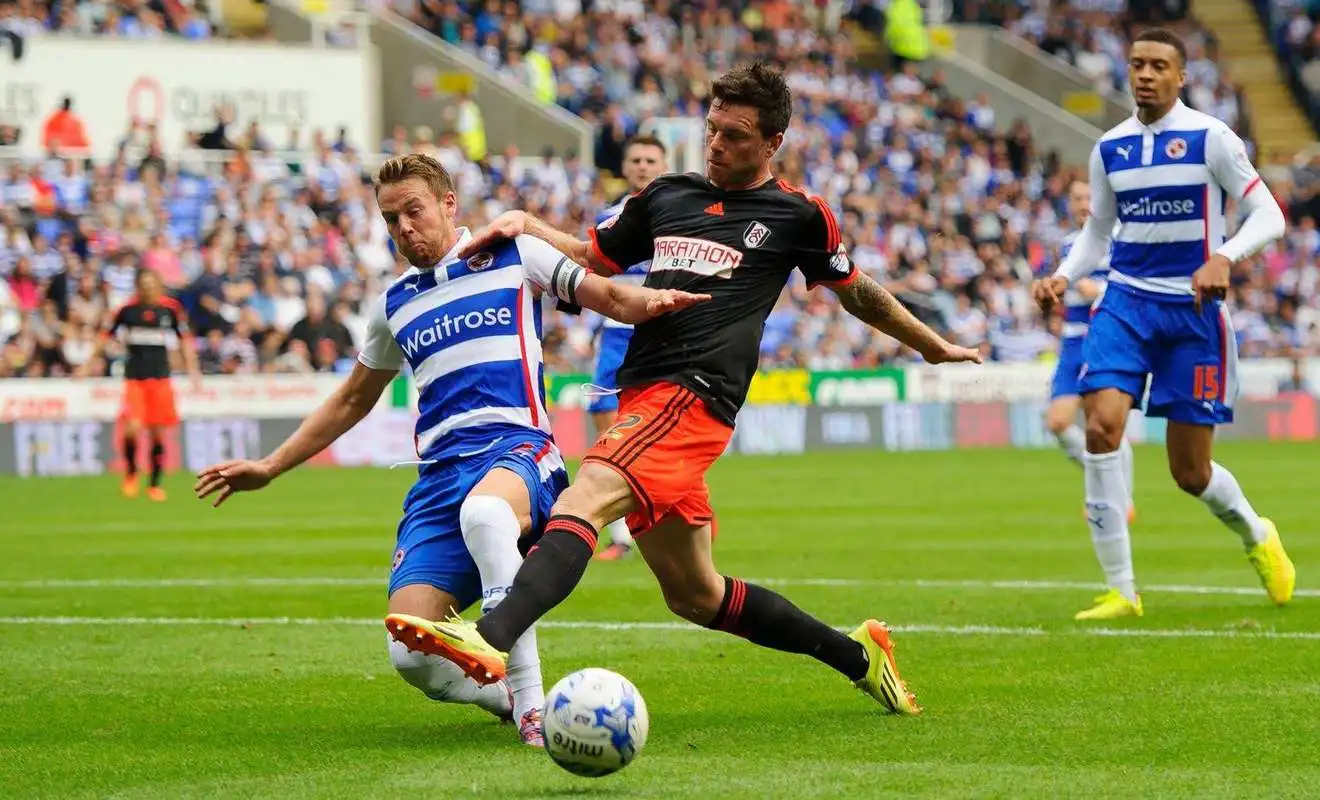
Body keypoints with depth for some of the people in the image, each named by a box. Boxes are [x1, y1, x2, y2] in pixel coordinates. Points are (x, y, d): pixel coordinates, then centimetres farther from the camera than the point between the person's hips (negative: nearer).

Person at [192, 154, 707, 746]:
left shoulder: (513, 256, 12)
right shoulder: (396, 303, 23)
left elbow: (610, 299, 11)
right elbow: (352, 401, 34)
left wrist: (651, 302, -14)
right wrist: (269, 468, 31)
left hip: (516, 448, -4)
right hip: (438, 474, 4)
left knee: (483, 510, -45)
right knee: (410, 654, -19)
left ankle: (532, 705, -42)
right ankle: (511, 699, 11)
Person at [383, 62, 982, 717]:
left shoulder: (798, 215, 8)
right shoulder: (667, 196, 21)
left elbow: (857, 293, 24)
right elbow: (589, 258, 31)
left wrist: (935, 346, 34)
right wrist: (525, 225, 12)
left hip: (695, 396, -7)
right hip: (643, 399, 7)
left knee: (585, 498, -32)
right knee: (694, 595, 14)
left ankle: (490, 641, -52)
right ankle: (859, 656, 29)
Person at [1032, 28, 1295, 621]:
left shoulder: (1210, 138, -7)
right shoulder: (1110, 147, 7)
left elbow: (1268, 214, -8)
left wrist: (1223, 258, -26)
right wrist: (1063, 277, 0)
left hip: (1194, 309, -3)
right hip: (1126, 303, 3)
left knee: (1190, 472, 1)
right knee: (1101, 426, -21)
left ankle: (1256, 535, 36)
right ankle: (1120, 590, -14)